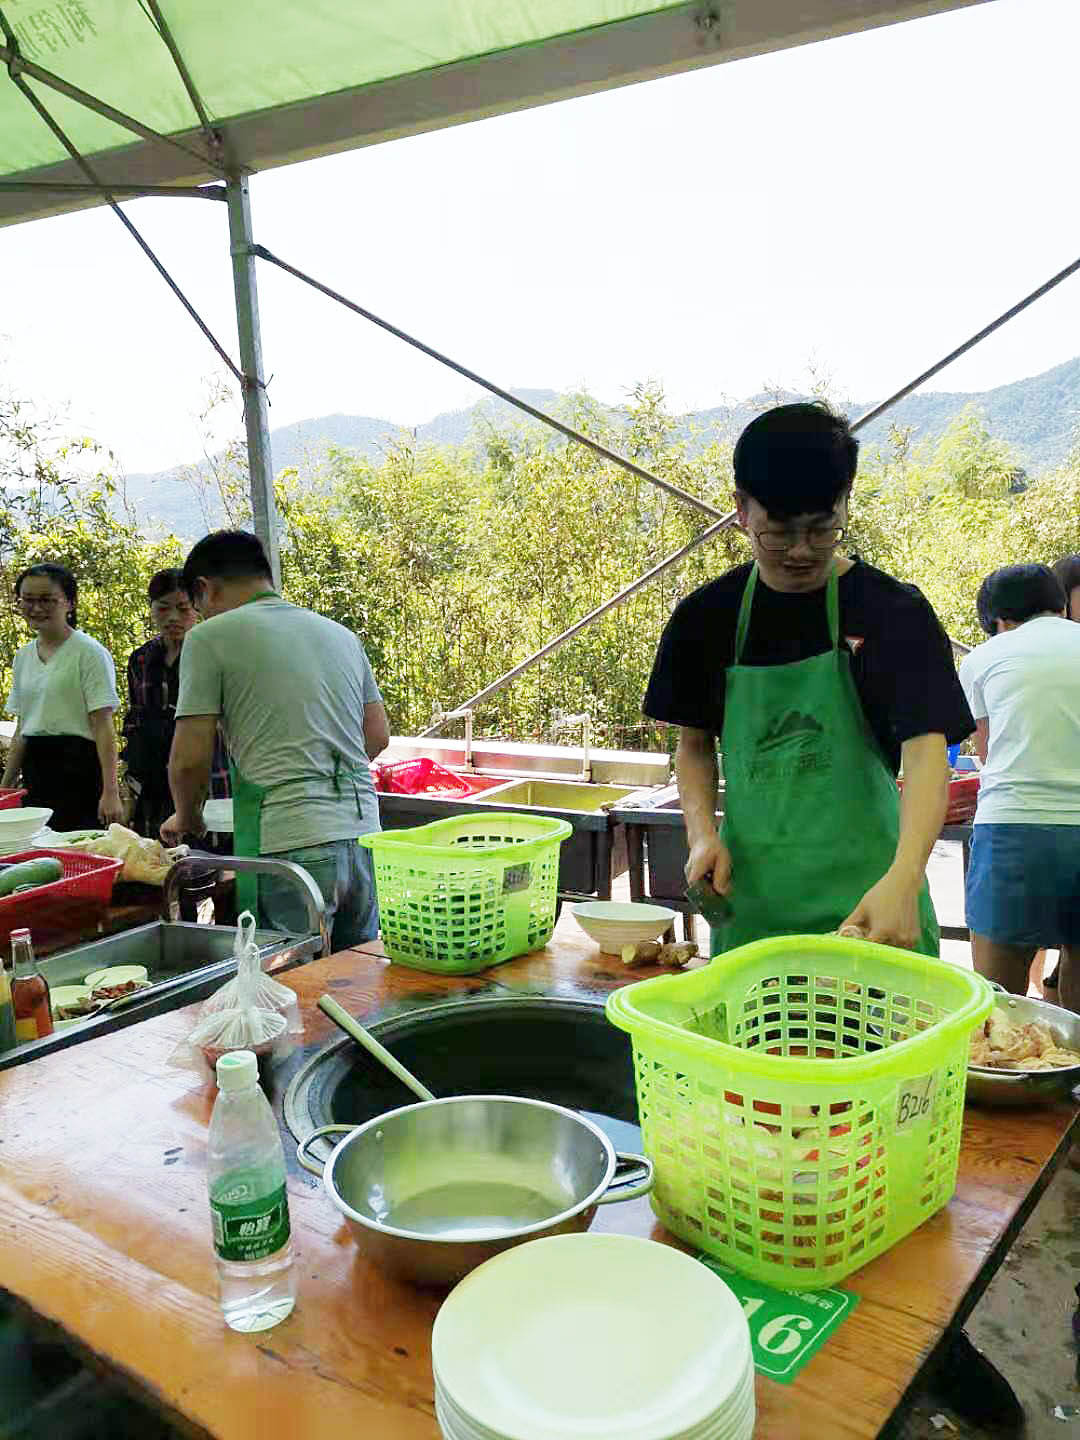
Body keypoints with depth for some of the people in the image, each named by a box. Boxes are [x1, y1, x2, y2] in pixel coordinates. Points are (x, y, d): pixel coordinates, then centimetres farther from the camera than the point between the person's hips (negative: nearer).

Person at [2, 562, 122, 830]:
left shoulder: (89, 652, -8)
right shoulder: (23, 656, 13)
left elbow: (103, 726, -13)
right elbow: (22, 729, 18)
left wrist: (110, 792, -19)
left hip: (78, 767, -6)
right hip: (35, 770, 6)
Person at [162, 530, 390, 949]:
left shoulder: (210, 637, -1)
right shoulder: (341, 634, 16)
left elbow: (190, 758, -4)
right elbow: (378, 736, 17)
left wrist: (187, 817, 15)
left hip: (288, 845, -6)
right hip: (362, 834, 6)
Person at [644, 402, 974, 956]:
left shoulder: (893, 612, -8)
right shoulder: (708, 616, 2)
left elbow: (926, 748, -18)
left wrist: (902, 879, -34)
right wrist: (703, 833, -7)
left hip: (865, 897, -2)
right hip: (749, 895, 3)